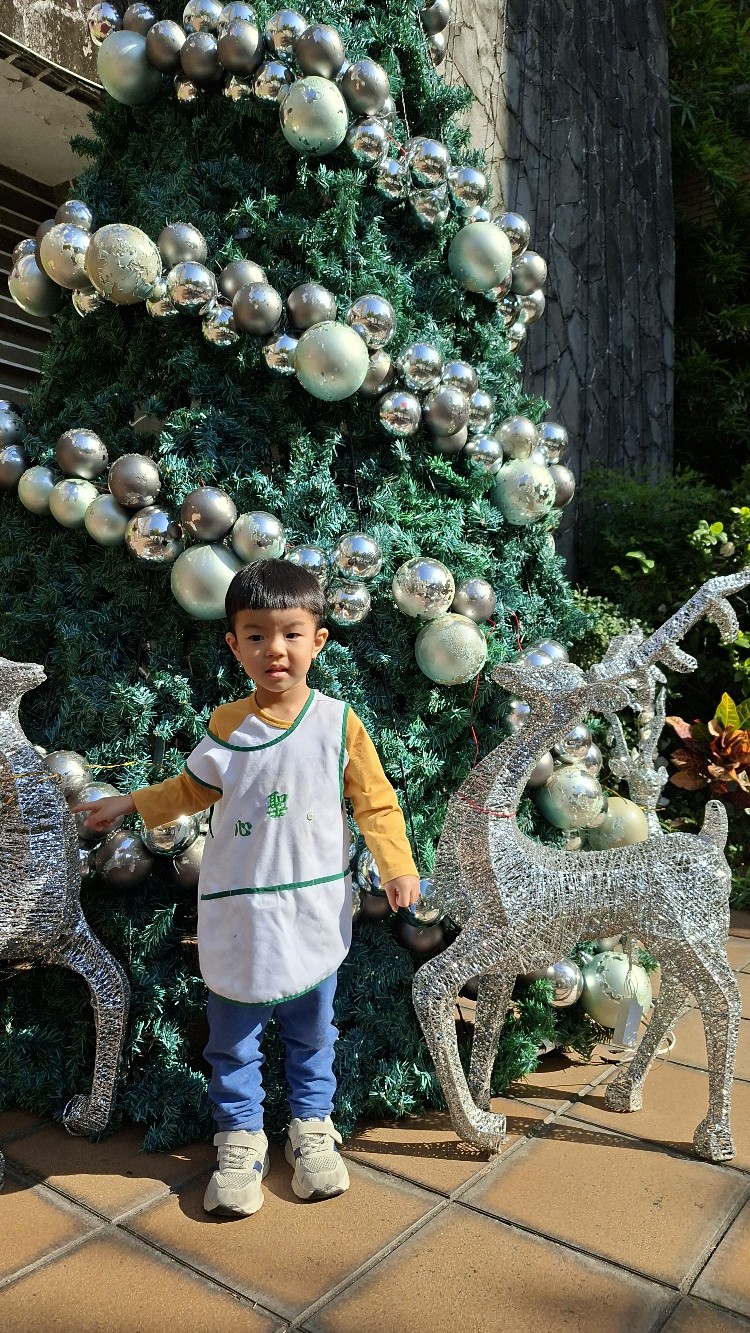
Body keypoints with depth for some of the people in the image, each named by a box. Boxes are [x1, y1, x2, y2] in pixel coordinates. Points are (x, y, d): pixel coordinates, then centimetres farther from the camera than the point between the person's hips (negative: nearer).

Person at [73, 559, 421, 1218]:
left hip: (314, 911, -1)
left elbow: (375, 801, -2)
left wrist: (398, 866, -10)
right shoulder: (225, 726, -2)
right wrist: (129, 804, 15)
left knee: (312, 1031, 16)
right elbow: (192, 791, 15)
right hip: (238, 913, 1)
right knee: (233, 1035, 11)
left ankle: (312, 1126, 36)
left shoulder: (338, 722, -7)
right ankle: (241, 1138, 30)